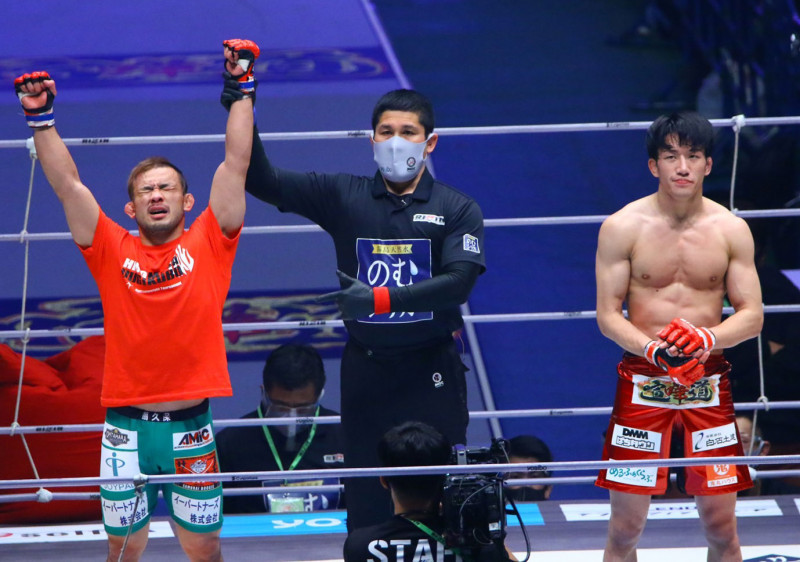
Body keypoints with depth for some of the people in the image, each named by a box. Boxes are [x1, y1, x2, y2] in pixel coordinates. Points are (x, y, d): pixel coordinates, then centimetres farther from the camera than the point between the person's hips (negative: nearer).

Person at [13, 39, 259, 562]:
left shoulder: (208, 244, 2)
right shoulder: (112, 251, 4)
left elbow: (236, 165, -1)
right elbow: (66, 183, 1)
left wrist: (242, 91, -4)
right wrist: (41, 118, -5)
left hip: (191, 426, 0)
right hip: (126, 427, 0)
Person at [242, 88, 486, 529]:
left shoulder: (457, 209, 0)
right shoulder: (343, 196, 5)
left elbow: (459, 282, -14)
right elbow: (262, 180, -2)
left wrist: (381, 299, -24)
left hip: (432, 373, -1)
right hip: (365, 371, 2)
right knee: (366, 498, 5)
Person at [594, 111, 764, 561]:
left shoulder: (731, 231, 1)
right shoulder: (623, 228, -4)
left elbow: (752, 316, 1)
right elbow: (607, 314, -3)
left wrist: (707, 338, -20)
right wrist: (653, 350, -22)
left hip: (709, 381, 2)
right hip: (642, 383, -1)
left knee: (721, 524, 5)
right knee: (626, 525, 0)